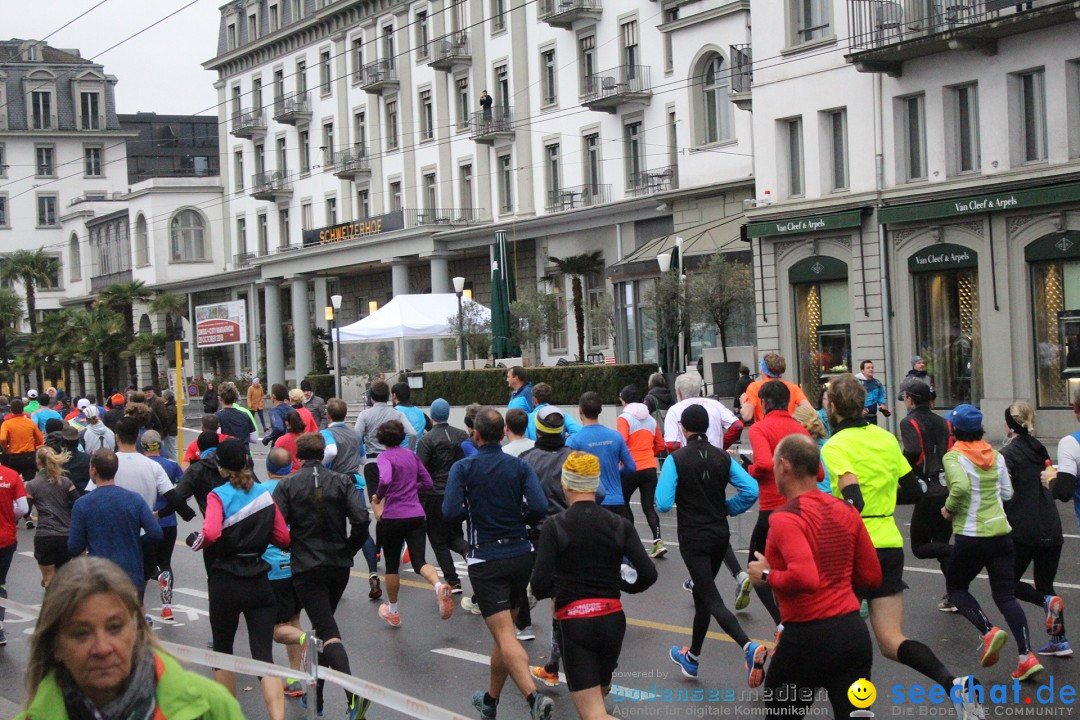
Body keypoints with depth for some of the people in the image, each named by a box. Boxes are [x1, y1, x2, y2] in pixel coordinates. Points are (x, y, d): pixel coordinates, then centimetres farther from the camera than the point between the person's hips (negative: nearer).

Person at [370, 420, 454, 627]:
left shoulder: (385, 456, -7)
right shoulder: (411, 455, 11)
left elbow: (385, 480, -27)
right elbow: (427, 482, 15)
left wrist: (378, 497, -10)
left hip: (393, 517, -4)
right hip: (416, 515, 4)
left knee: (392, 564, 14)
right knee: (419, 561, -2)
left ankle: (393, 611, 27)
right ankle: (439, 585, -34)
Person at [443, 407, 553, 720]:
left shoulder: (463, 468, -7)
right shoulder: (520, 466, 0)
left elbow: (451, 512, -17)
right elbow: (539, 508, -12)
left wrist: (474, 509, 5)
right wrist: (516, 516, 9)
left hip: (486, 561, -4)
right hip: (521, 555, 4)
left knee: (505, 637, -10)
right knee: (504, 633, 19)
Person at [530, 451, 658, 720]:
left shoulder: (555, 526, -7)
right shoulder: (620, 525, 1)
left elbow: (540, 583, -14)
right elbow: (648, 574, -5)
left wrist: (551, 592, 9)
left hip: (574, 623, -4)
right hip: (613, 619, 4)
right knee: (599, 693, 28)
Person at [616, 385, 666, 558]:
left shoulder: (624, 418, -8)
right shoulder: (651, 419, 10)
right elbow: (660, 446, 14)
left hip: (631, 468, -5)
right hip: (650, 468, 5)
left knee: (623, 503, 15)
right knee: (649, 506, 7)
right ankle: (658, 541, -8)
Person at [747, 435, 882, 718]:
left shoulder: (785, 518, -15)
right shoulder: (847, 512, 7)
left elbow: (805, 578, -28)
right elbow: (872, 577, 11)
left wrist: (766, 576, -11)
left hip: (808, 637, -6)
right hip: (855, 632, 6)